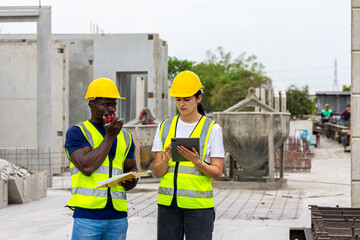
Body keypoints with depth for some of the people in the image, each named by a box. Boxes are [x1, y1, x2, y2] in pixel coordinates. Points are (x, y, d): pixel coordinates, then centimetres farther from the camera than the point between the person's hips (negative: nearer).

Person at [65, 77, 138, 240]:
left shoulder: (125, 136, 15)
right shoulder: (76, 133, -1)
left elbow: (131, 169, 22)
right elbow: (87, 167, -15)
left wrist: (132, 181, -3)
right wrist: (110, 136, -11)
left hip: (118, 216, 5)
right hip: (87, 215, -5)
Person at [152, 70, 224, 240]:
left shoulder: (212, 129, -1)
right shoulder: (164, 127, 9)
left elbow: (217, 173, -2)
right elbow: (157, 171, 6)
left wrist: (197, 162, -21)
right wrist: (166, 159, -16)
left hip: (198, 204, -3)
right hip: (168, 202, 3)